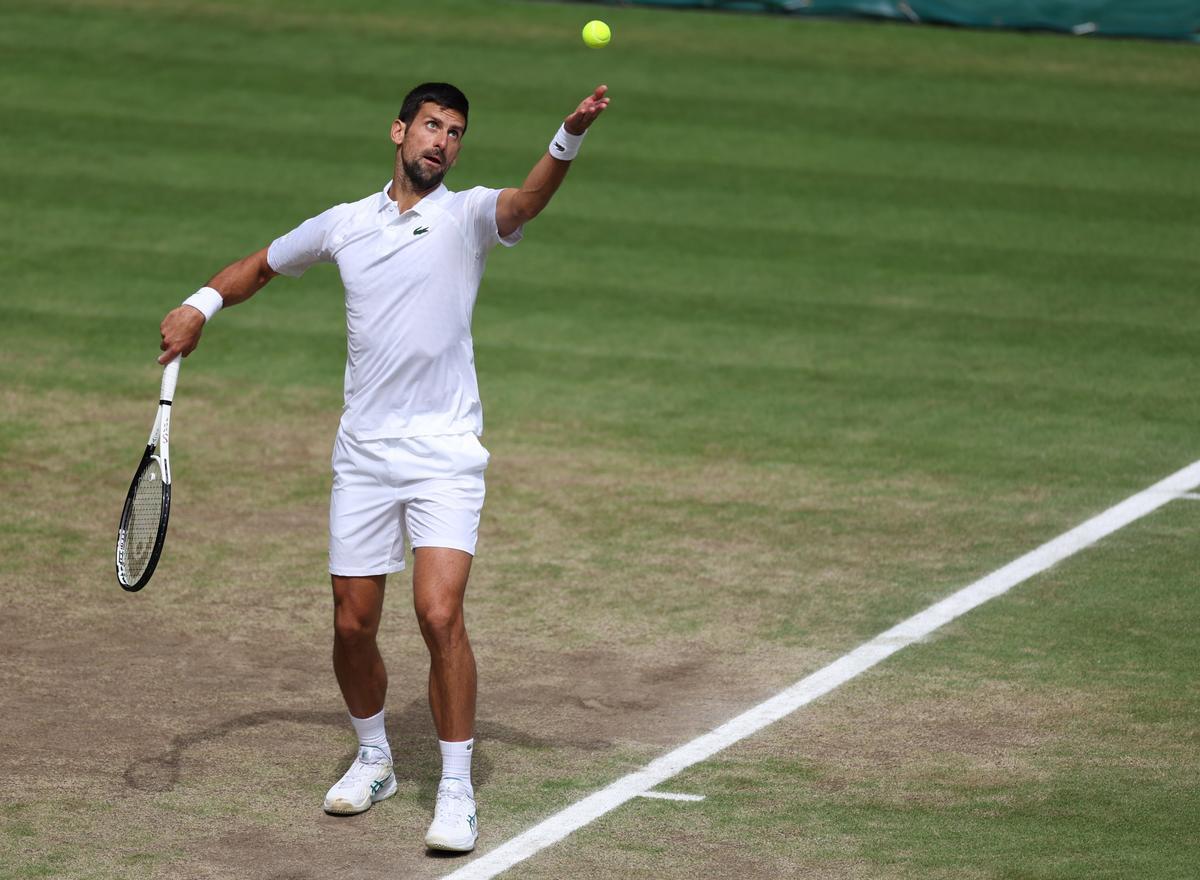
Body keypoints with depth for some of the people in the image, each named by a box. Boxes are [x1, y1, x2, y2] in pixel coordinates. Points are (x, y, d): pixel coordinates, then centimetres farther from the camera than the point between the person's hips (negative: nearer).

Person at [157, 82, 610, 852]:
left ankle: (457, 792, -7)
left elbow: (530, 198, -24)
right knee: (353, 625, 7)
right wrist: (200, 305, 9)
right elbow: (264, 267, 27)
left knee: (440, 614, -18)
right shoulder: (344, 225, 10)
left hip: (446, 456, -4)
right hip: (365, 455, 4)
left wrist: (571, 136, -44)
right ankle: (374, 758, 33)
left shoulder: (468, 216, -2)